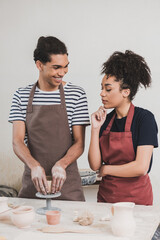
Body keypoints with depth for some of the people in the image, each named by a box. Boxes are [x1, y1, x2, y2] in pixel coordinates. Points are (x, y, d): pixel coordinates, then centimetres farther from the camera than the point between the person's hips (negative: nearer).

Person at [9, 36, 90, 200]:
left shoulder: (76, 94, -2)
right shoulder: (21, 96, 3)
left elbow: (79, 142, -4)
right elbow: (17, 141, -4)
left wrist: (61, 164, -23)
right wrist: (34, 165, -23)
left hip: (67, 182, -1)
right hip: (32, 181, 1)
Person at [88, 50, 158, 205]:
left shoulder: (144, 118, -12)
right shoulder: (106, 120, 4)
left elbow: (141, 167, -20)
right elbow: (95, 165, -1)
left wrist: (106, 169, -7)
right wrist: (95, 129, -9)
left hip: (136, 198, -5)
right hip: (105, 196, 5)